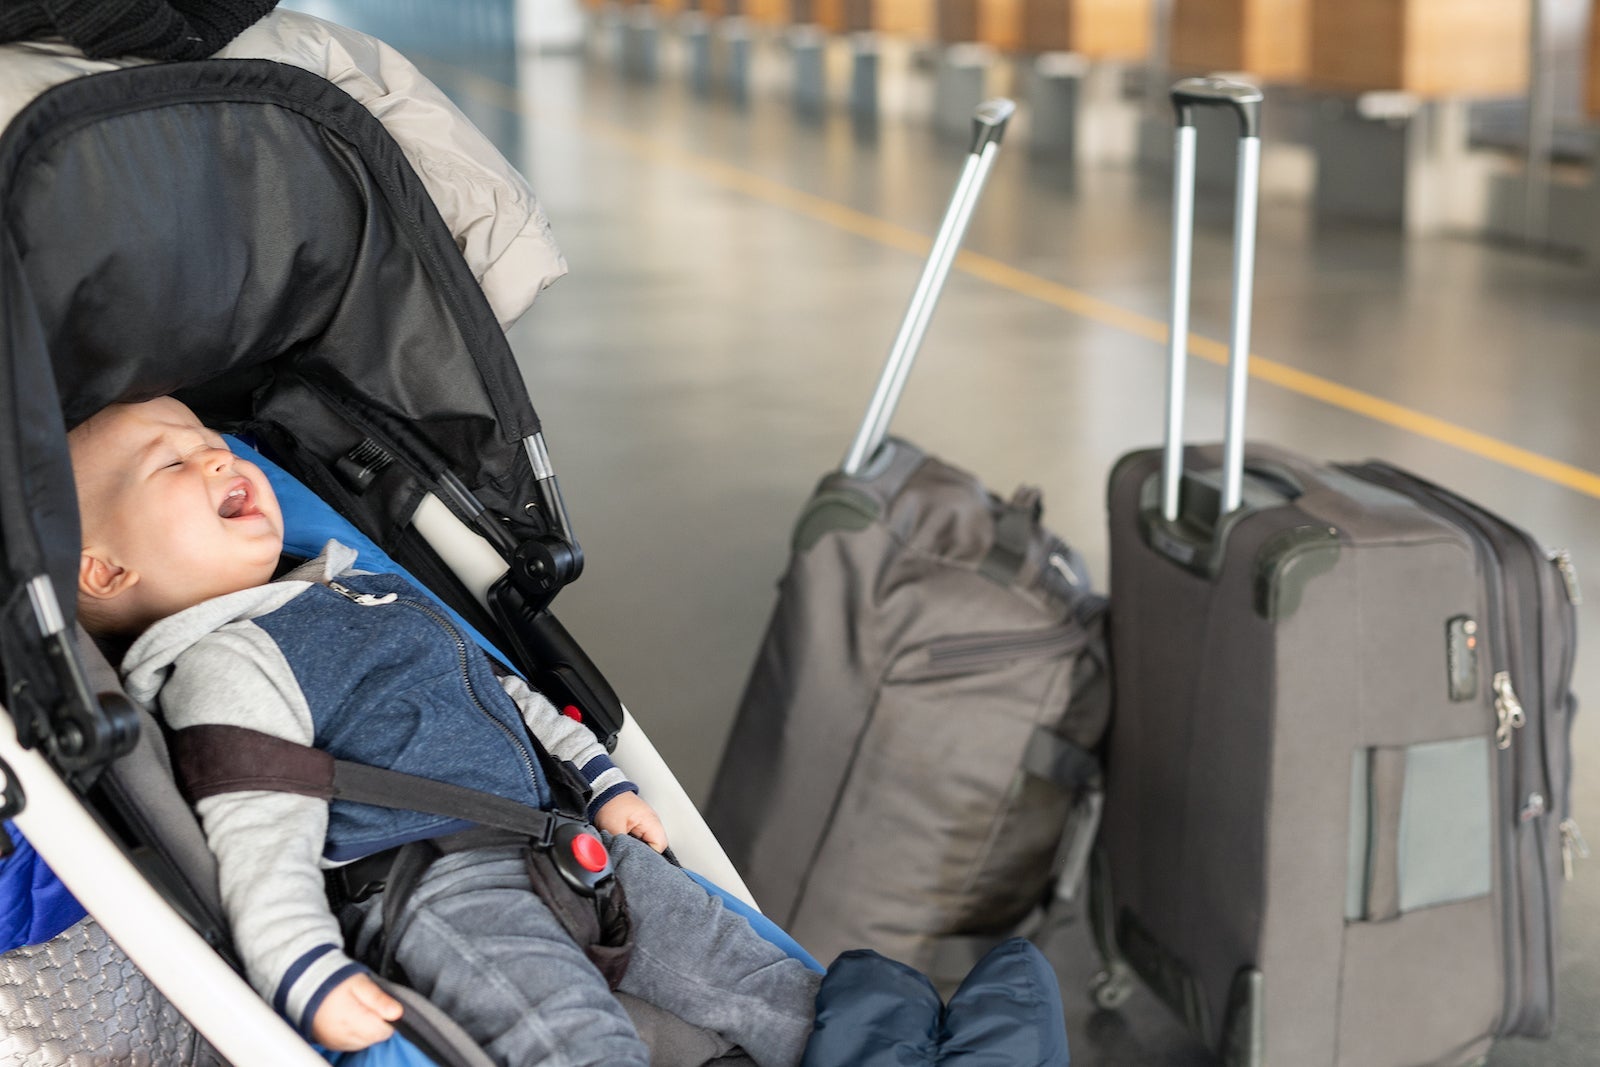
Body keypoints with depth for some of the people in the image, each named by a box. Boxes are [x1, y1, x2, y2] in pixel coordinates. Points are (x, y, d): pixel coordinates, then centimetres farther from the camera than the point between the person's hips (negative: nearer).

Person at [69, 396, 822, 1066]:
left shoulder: (370, 591, 24)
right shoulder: (224, 670, -5)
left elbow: (500, 694, 31)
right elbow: (259, 845, -16)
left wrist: (601, 781, 25)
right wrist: (308, 975, -28)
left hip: (568, 841, 9)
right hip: (433, 893, -9)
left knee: (745, 970, 2)